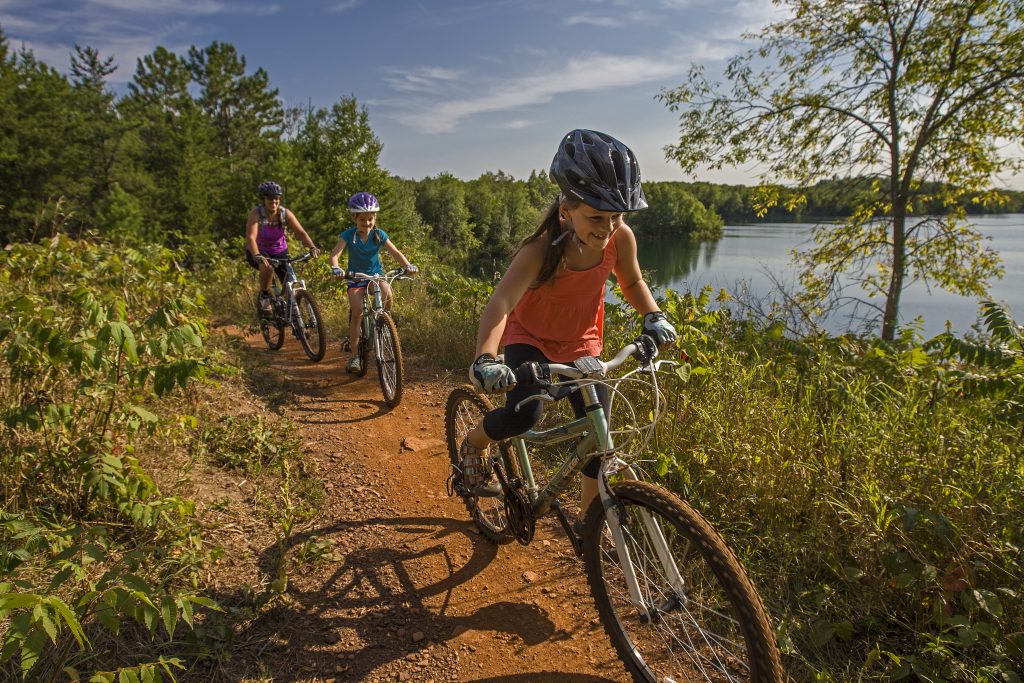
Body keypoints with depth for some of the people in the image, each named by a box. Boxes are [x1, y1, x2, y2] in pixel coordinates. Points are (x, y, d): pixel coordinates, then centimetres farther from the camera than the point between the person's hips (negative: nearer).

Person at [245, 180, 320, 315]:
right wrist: (257, 256, -52)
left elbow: (301, 232, -22)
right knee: (267, 267, -37)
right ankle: (264, 296, -11)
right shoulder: (256, 213, -23)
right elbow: (251, 237, -34)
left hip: (280, 251, 3)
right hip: (259, 252, -3)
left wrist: (312, 247, -41)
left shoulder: (285, 213, -14)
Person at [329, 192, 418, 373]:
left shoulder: (379, 234, -8)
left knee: (387, 294, -31)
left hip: (376, 274, 1)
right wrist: (335, 268, -48)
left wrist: (408, 265, -35)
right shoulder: (348, 235, -14)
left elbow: (395, 252, -15)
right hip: (355, 277, -1)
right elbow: (334, 254, -26)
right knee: (357, 312, -17)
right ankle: (354, 355, -5)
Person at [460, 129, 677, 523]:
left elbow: (632, 282, 0)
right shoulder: (542, 249, -34)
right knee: (523, 414, -27)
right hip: (531, 337, -4)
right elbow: (500, 303, -46)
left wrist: (654, 317, -19)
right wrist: (485, 360, -63)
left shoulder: (620, 238, -21)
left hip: (581, 342, 4)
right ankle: (473, 445, 9)